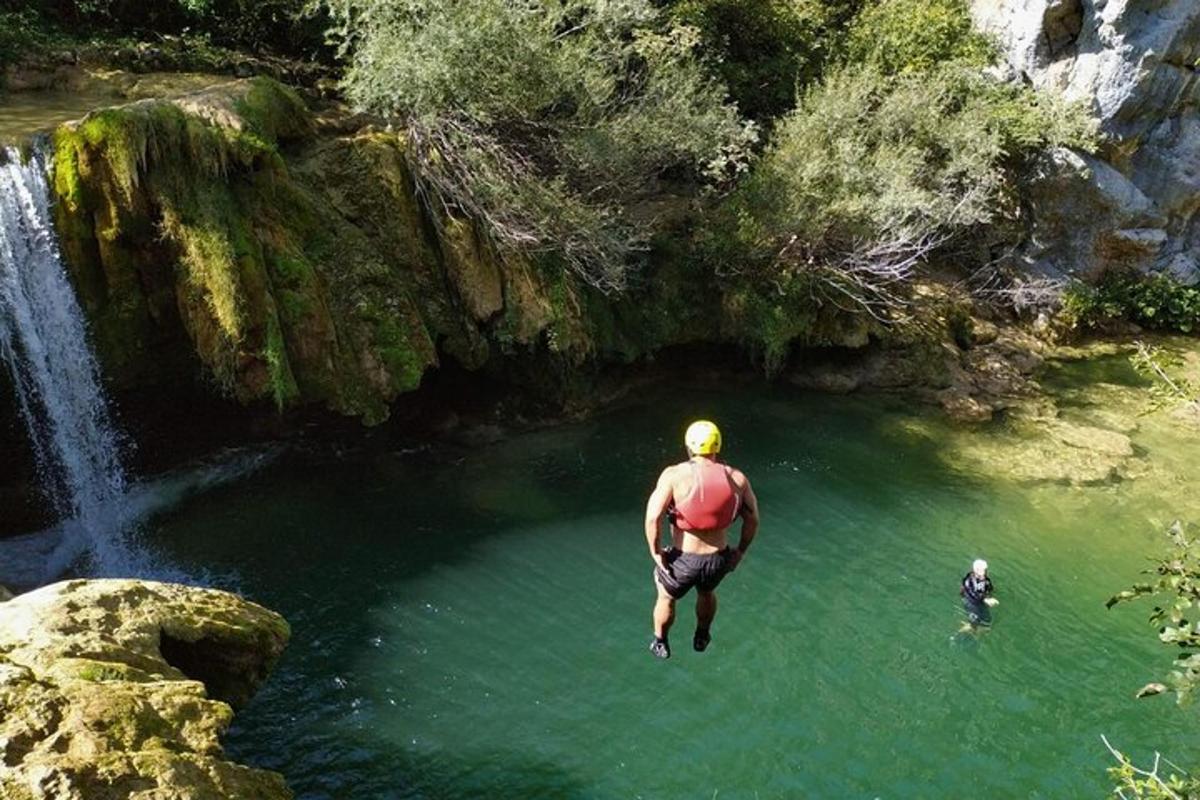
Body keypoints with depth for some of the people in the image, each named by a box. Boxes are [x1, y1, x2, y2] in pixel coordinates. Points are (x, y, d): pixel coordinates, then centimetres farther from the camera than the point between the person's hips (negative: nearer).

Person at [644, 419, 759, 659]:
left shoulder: (674, 475, -16)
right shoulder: (737, 479, -6)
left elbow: (653, 517, -22)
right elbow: (752, 520, -1)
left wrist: (655, 552, -10)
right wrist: (740, 552, 12)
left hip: (683, 559, -3)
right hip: (718, 559, 3)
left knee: (666, 598, 30)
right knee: (707, 593, 37)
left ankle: (660, 644, 52)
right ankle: (702, 637, 60)